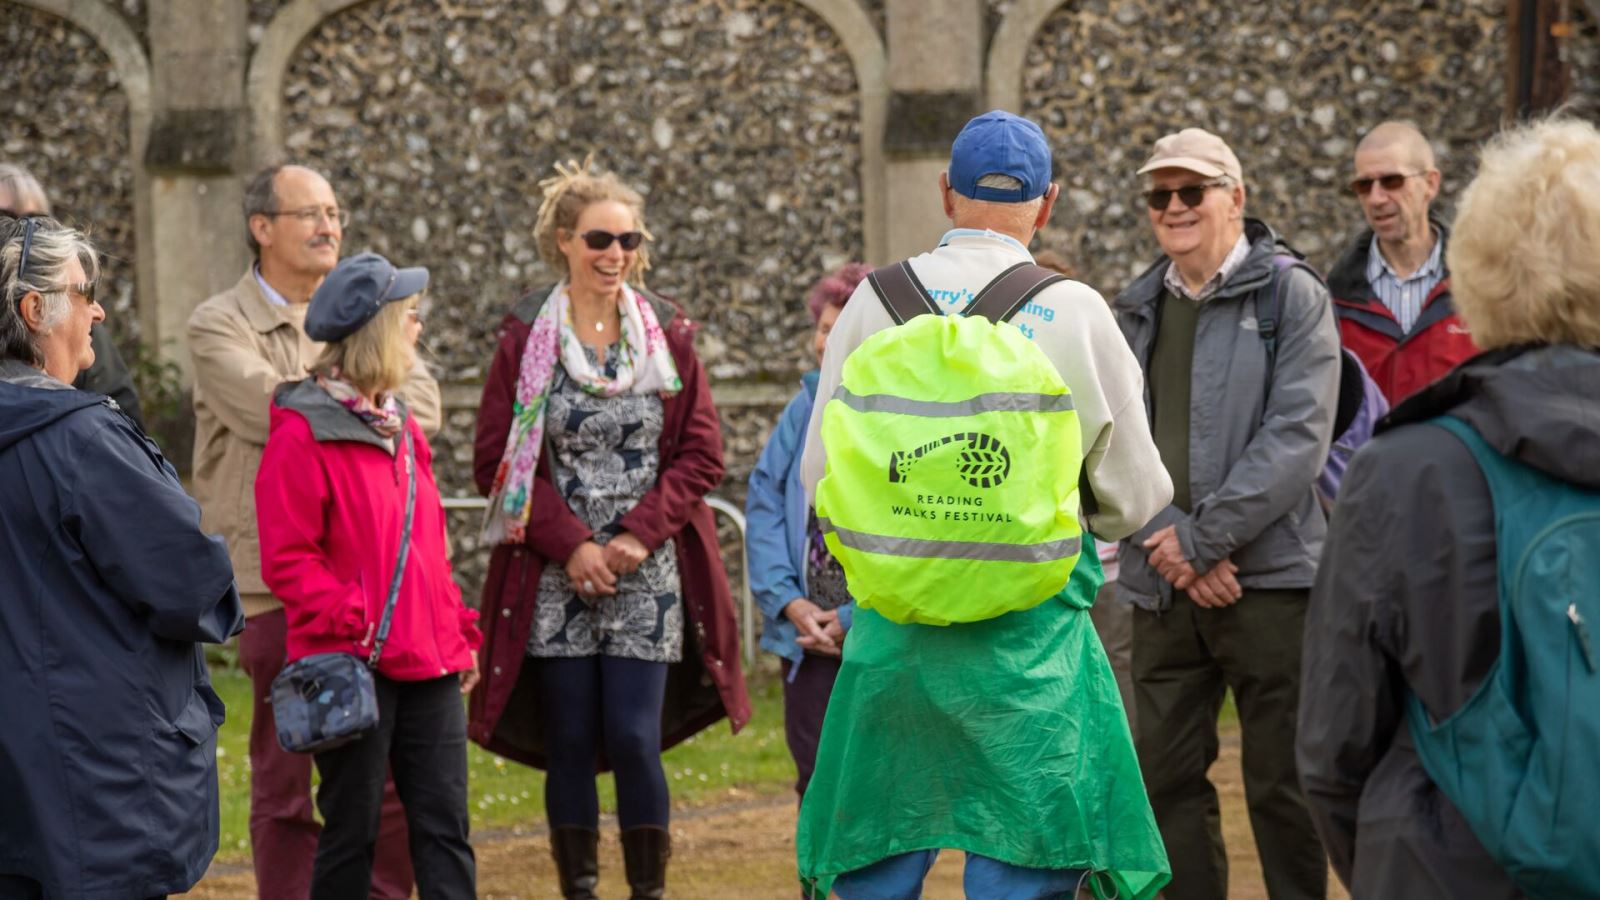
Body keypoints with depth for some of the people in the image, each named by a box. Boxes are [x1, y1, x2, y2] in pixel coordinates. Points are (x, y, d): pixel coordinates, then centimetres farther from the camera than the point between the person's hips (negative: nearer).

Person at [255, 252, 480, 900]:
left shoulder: (400, 427, 16)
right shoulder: (301, 434, -9)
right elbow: (287, 560, -13)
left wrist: (459, 633, 16)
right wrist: (351, 621, -22)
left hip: (429, 666, 7)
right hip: (354, 667, -7)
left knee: (444, 824, 5)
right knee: (351, 829, 1)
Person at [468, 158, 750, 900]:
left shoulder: (668, 335, 4)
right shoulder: (525, 339, -1)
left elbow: (701, 455, 3)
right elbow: (495, 459, -2)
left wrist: (638, 535, -9)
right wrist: (571, 544, -10)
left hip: (648, 574, 0)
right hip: (555, 580, 0)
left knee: (635, 738, -6)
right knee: (570, 745, 2)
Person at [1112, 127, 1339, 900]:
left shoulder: (1291, 297, -1)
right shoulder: (1136, 312, 13)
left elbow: (1297, 436, -12)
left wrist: (1203, 536, -16)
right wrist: (1169, 548, -10)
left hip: (1268, 576, -5)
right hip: (1161, 586, 5)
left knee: (1281, 780, 0)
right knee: (1168, 776, 8)